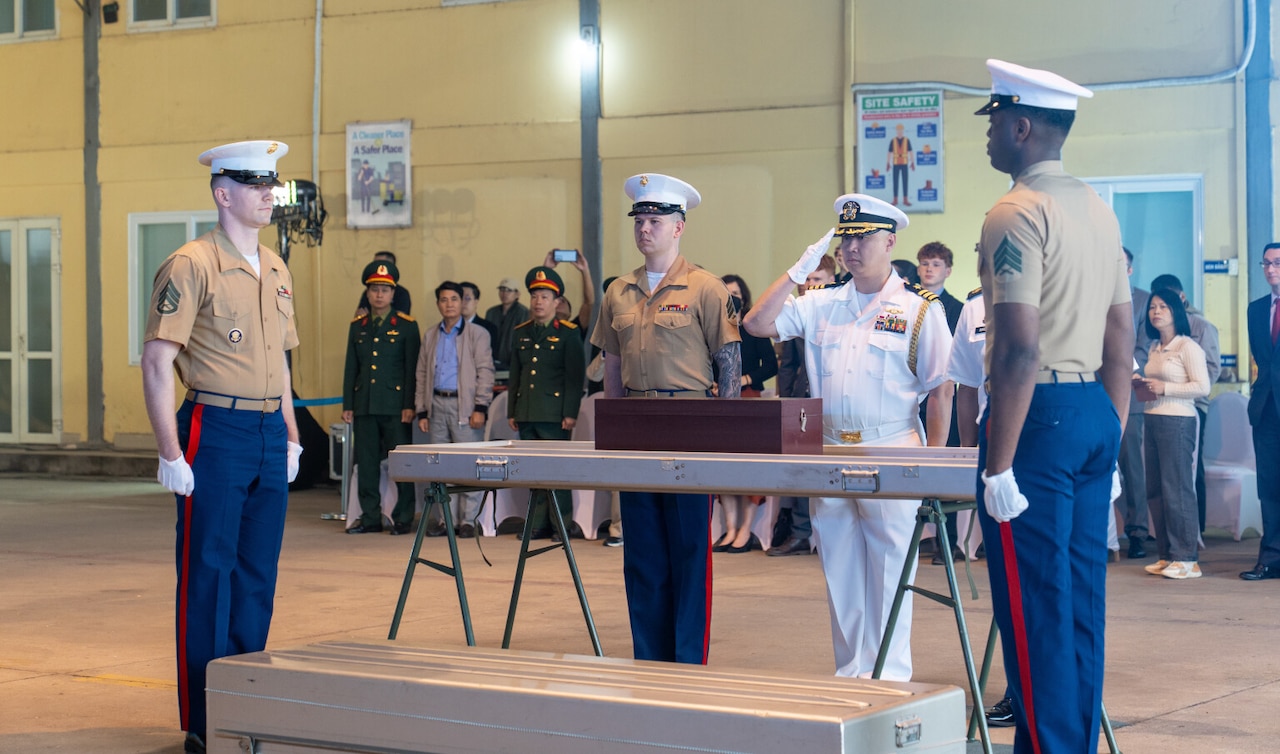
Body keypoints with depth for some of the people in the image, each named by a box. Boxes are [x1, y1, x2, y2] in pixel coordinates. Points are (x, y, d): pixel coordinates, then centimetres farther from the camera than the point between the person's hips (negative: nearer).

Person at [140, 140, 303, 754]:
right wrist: (170, 452, -17)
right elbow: (156, 362, -13)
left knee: (258, 576, 11)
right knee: (208, 576, -1)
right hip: (217, 432, -7)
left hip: (269, 434, 7)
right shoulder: (191, 266, -10)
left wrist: (291, 436, 17)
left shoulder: (276, 270, 14)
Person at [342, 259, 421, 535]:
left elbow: (412, 369, -2)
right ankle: (370, 517, 12)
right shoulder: (357, 326, 13)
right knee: (367, 464, 5)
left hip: (395, 406, -4)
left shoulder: (406, 326, 2)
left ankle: (403, 518, 3)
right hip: (364, 407, 4)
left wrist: (409, 406, -9)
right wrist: (347, 405, 8)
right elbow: (351, 368, 14)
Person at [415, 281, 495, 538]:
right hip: (437, 404, 4)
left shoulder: (477, 334, 3)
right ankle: (439, 518, 12)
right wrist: (421, 412, 9)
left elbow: (485, 373, -2)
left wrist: (480, 408, -11)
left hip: (464, 405, -4)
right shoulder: (430, 336, 16)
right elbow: (422, 375, 16)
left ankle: (469, 520, 0)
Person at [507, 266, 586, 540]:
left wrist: (570, 414, -12)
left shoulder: (568, 333, -1)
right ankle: (539, 524, 13)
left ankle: (563, 525, 3)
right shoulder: (520, 333, 14)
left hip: (554, 414, -5)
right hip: (527, 414, 5)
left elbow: (576, 376, -5)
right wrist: (511, 412, 12)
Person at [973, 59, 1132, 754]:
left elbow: (1020, 349, -20)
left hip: (1039, 413, -9)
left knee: (1034, 604, -4)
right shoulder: (1099, 210, 15)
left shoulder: (1017, 214, -12)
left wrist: (999, 464, -18)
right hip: (1097, 413, 9)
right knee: (1082, 599, 13)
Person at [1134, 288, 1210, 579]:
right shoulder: (1155, 348, 16)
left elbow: (1202, 387, -13)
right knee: (1155, 490, 7)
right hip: (1152, 421, 8)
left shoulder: (1187, 347, -7)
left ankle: (1186, 559, -3)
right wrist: (1143, 386, 7)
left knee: (1177, 489, -7)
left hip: (1177, 421, -8)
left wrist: (1164, 388, -18)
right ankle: (1167, 555, 14)